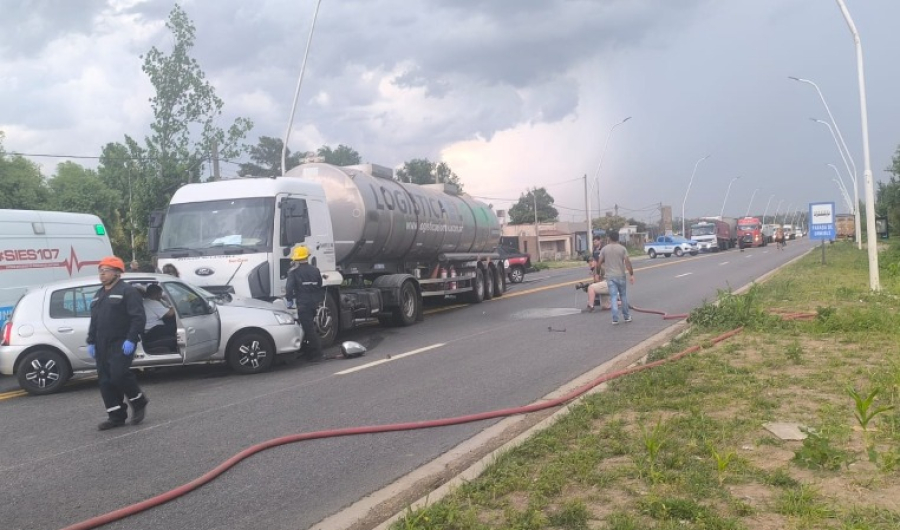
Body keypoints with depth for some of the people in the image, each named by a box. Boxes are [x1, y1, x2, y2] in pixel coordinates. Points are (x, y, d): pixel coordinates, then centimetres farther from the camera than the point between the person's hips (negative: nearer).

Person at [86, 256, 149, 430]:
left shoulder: (127, 291, -7)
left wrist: (131, 339, -22)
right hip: (102, 345, 8)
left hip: (121, 344, -8)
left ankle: (139, 403, 5)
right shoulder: (99, 294, 20)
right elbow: (94, 321, 24)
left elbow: (139, 318, -15)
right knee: (105, 381, 6)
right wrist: (91, 342, 15)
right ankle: (116, 417, 13)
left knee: (119, 375, -18)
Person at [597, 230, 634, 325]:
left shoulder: (604, 249, 0)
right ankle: (627, 316, 21)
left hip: (610, 276, 0)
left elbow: (599, 263, 1)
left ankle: (615, 319, -6)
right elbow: (627, 262, -10)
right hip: (620, 275, 0)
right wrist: (631, 274, -6)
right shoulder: (622, 249, -3)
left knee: (613, 297, 0)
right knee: (623, 296, 14)